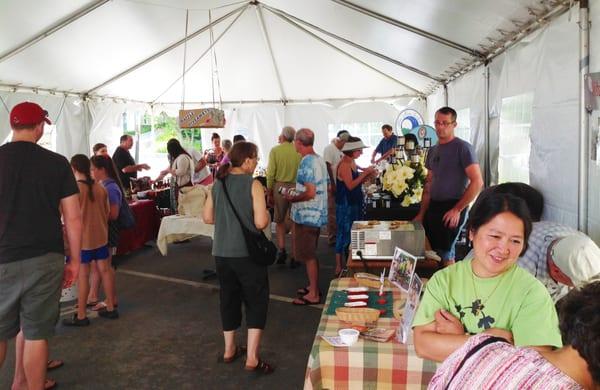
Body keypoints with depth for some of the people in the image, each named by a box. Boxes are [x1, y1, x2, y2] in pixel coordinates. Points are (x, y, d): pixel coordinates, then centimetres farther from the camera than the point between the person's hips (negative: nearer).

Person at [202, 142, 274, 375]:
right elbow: (261, 222, -19)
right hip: (247, 253, -6)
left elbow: (207, 217, 10)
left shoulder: (218, 183, 5)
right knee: (256, 302, 6)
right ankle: (252, 358, 5)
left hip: (221, 252, 6)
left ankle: (229, 350, 32)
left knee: (228, 299, 19)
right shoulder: (253, 185, -12)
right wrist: (267, 214, 2)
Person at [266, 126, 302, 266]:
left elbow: (271, 174, -6)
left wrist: (269, 193, 4)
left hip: (280, 187, 0)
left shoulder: (275, 151, -6)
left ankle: (281, 250, 11)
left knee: (280, 221, 18)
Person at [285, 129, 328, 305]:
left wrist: (292, 199, -12)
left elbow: (310, 193, -26)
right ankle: (314, 286, 31)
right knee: (311, 253, 19)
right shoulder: (320, 159, 9)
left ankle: (313, 295, 9)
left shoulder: (307, 162, -20)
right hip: (317, 214, 10)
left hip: (306, 216, -9)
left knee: (308, 256, 0)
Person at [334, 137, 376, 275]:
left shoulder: (352, 162, 10)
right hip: (345, 205, -9)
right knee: (344, 234, -3)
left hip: (354, 203, 10)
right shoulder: (344, 165, -18)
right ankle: (339, 267, 7)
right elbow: (350, 185, -25)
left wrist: (367, 175, 0)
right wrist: (365, 173, -21)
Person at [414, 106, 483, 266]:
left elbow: (477, 182, -16)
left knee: (445, 255, -2)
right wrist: (421, 214, 14)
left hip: (452, 208, -7)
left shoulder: (462, 147, -9)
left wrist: (457, 209, -16)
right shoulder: (433, 150, 13)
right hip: (433, 207, 7)